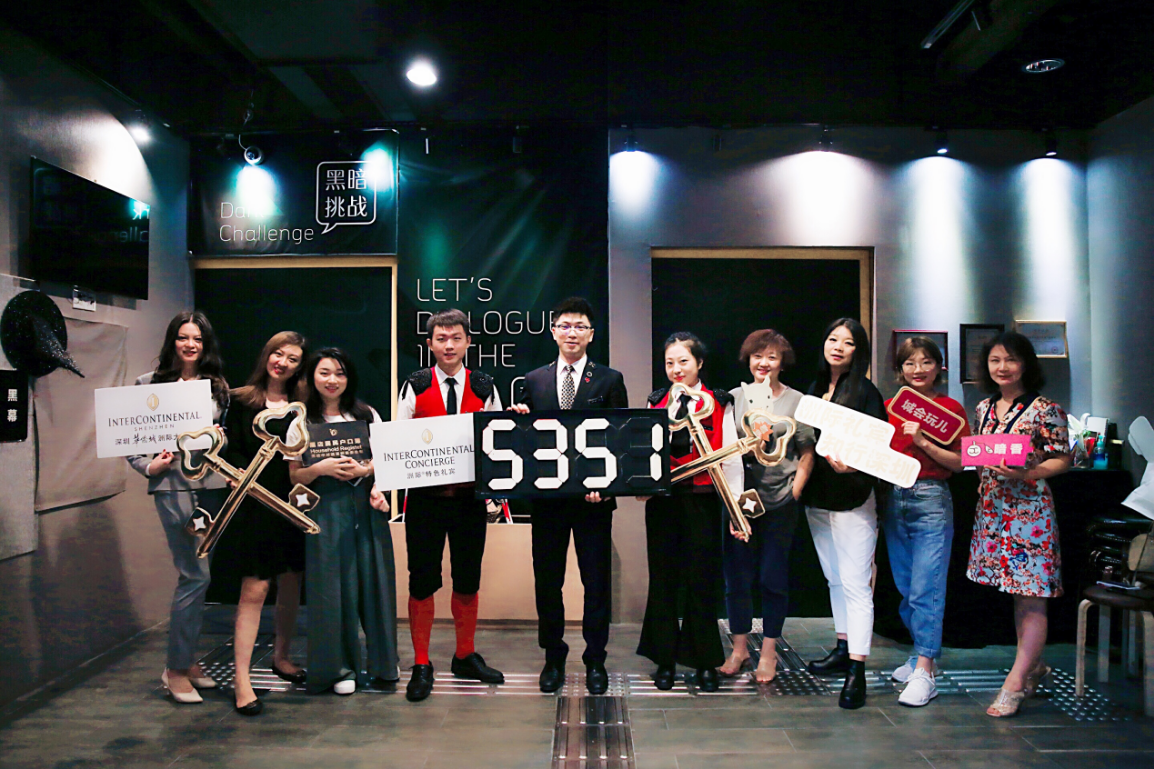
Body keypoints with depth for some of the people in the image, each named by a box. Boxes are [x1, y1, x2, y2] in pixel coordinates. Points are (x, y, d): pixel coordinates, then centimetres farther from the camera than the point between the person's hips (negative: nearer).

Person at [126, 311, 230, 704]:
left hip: (212, 483, 5)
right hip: (173, 484, -4)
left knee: (194, 574, 11)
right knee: (195, 575, -8)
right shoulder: (150, 383, 2)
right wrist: (149, 465, -12)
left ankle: (187, 660, 25)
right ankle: (176, 670, 7)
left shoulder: (217, 386, 12)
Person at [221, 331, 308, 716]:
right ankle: (241, 678, 2)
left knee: (291, 585, 12)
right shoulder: (241, 400, 1)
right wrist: (240, 473, -20)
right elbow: (231, 449, -2)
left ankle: (281, 656, 32)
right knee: (255, 588, -6)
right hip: (255, 505, -3)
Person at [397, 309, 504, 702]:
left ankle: (465, 656, 29)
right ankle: (421, 665, 17)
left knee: (468, 580, 11)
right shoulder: (415, 386, 3)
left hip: (470, 497, 1)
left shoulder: (485, 387, 5)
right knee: (423, 580, 3)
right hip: (425, 497, -1)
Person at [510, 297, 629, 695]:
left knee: (597, 580, 6)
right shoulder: (533, 381, 9)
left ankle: (595, 660, 21)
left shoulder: (610, 380, 3)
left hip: (594, 497, -2)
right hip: (547, 497, 2)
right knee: (547, 579, 9)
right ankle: (553, 657, 26)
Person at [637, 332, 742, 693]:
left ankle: (705, 662, 20)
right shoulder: (656, 402, 12)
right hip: (662, 499, 3)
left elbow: (730, 457, -1)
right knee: (662, 578, 8)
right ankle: (665, 660, 21)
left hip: (702, 500, -3)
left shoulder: (718, 404, 2)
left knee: (702, 579, 3)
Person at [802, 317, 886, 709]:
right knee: (834, 579, 17)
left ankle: (857, 670, -3)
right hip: (817, 497, 7)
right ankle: (843, 649, 30)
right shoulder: (815, 389, 12)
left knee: (855, 582, -6)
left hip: (853, 499, -7)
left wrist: (852, 466, -29)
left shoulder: (866, 393, -8)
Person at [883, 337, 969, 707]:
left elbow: (959, 463, -5)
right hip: (893, 499, 5)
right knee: (905, 588, 12)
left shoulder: (951, 409, 0)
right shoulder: (888, 407, 10)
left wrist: (923, 442, -17)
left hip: (932, 500, -5)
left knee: (926, 589, -8)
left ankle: (924, 672, -4)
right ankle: (923, 653, 27)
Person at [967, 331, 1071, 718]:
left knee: (1031, 598, -3)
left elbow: (1062, 459, -8)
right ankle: (1034, 667, 28)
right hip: (992, 508, 6)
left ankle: (1015, 683, 2)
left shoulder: (1045, 409, -7)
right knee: (1017, 594, 14)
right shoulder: (984, 409, 11)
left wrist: (1025, 474, -21)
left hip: (1029, 509, -6)